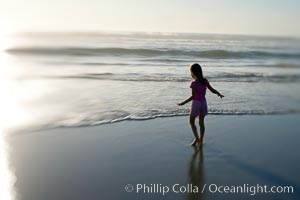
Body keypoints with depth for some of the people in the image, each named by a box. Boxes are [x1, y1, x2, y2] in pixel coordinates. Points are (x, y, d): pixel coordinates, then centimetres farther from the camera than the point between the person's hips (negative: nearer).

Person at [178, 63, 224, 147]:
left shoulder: (194, 83, -16)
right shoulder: (205, 81, 1)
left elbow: (193, 96, -20)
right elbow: (212, 90, 4)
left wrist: (184, 102, -17)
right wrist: (219, 94, 16)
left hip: (196, 103, -6)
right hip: (203, 103, 6)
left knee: (191, 122, 11)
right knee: (201, 122, 12)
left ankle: (196, 138, 3)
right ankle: (200, 141, 18)